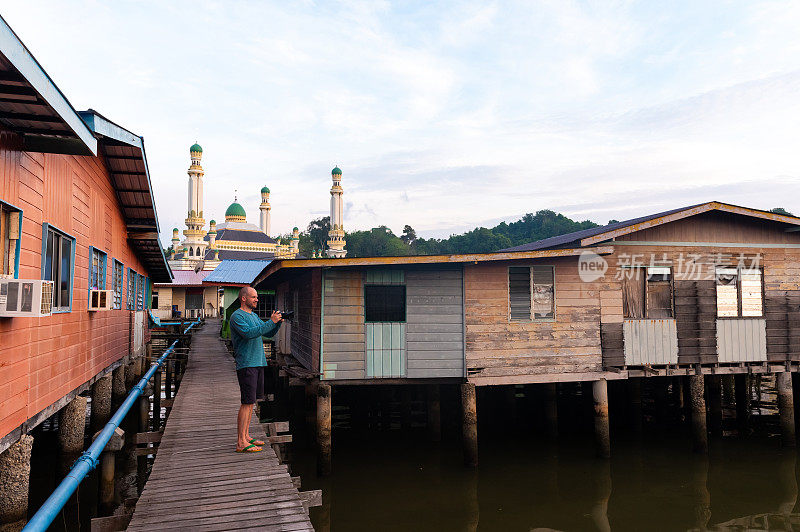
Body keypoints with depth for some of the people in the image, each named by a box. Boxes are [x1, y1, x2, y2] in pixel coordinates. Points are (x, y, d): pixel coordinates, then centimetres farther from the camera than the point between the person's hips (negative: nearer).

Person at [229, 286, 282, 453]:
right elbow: (249, 333, -24)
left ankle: (246, 436, 20)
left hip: (258, 363, 9)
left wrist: (278, 322, 3)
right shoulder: (237, 316, -10)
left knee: (251, 402, 12)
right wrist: (271, 321, -22)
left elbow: (269, 333, 21)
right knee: (247, 402, -9)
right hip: (246, 364, -9)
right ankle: (241, 443, -5)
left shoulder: (254, 316, 18)